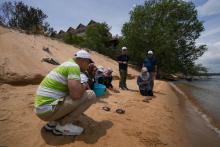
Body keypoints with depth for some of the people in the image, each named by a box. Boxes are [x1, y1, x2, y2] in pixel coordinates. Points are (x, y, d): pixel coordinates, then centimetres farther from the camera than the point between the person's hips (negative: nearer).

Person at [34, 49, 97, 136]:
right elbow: (76, 94, -25)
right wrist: (84, 86, -5)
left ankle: (53, 122, 15)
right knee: (90, 95, -12)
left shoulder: (67, 64, 16)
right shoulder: (74, 66, -14)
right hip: (48, 109, -10)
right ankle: (63, 126, -3)